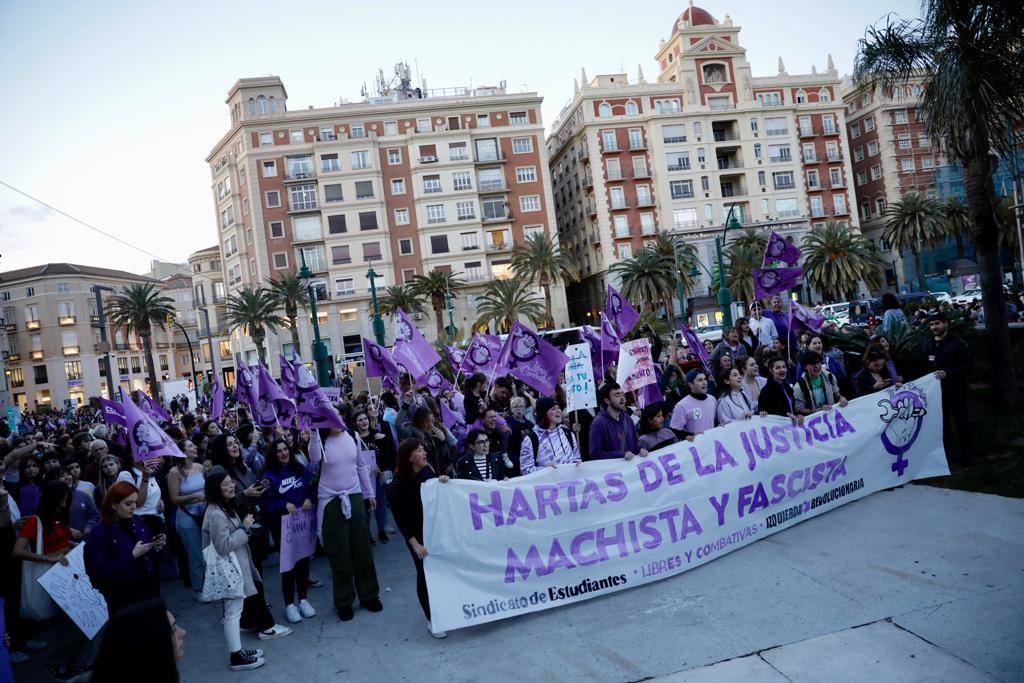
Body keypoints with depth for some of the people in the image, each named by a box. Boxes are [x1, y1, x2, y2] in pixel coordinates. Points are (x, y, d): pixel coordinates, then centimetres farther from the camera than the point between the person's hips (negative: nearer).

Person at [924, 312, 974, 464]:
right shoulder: (928, 344, 7)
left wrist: (947, 373, -20)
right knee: (941, 424, 8)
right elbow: (925, 367, 12)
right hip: (937, 390, 3)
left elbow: (967, 366, -8)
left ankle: (967, 456, 15)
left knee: (962, 423, 3)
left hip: (957, 390, -3)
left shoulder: (957, 343, -6)